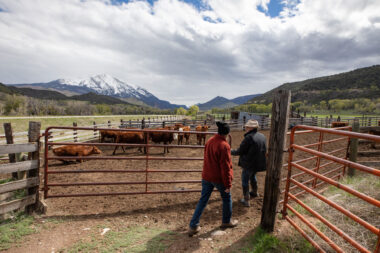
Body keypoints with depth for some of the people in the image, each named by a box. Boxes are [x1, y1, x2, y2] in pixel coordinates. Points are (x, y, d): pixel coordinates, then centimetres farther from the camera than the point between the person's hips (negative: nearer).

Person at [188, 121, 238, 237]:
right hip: (219, 178, -6)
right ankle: (226, 221, 39)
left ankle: (193, 226, 17)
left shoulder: (210, 141, 1)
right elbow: (225, 167, -20)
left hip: (206, 176, 6)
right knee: (227, 198, 19)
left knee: (203, 200, 14)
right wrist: (228, 184, -12)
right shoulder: (224, 146, -22)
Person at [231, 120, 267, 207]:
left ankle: (246, 200, 14)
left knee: (245, 181, 8)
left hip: (249, 164, -8)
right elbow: (263, 150, 13)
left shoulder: (249, 137, -22)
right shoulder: (262, 136, 2)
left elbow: (240, 151, -18)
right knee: (252, 176, 31)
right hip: (259, 163, 8)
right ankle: (254, 192, 50)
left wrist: (231, 152, -1)